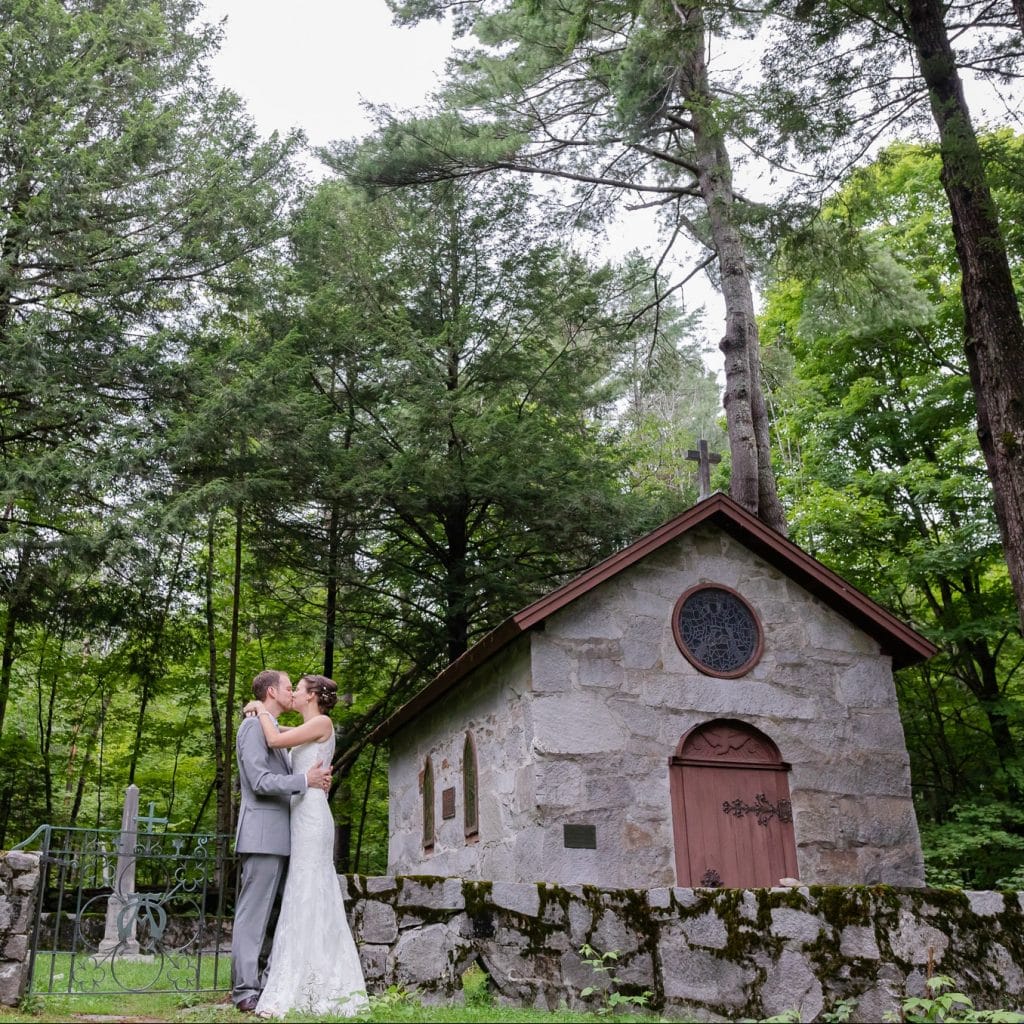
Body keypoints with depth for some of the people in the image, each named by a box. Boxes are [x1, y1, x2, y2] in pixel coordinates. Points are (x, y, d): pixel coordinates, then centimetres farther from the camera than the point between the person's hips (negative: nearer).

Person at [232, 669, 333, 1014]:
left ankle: (256, 981, 17)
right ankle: (245, 990, -3)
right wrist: (305, 780, -12)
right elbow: (260, 781, -18)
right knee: (253, 912, -6)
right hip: (263, 833, -10)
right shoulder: (254, 725, -9)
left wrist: (314, 781, 2)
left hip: (275, 835, 10)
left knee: (261, 912, 12)